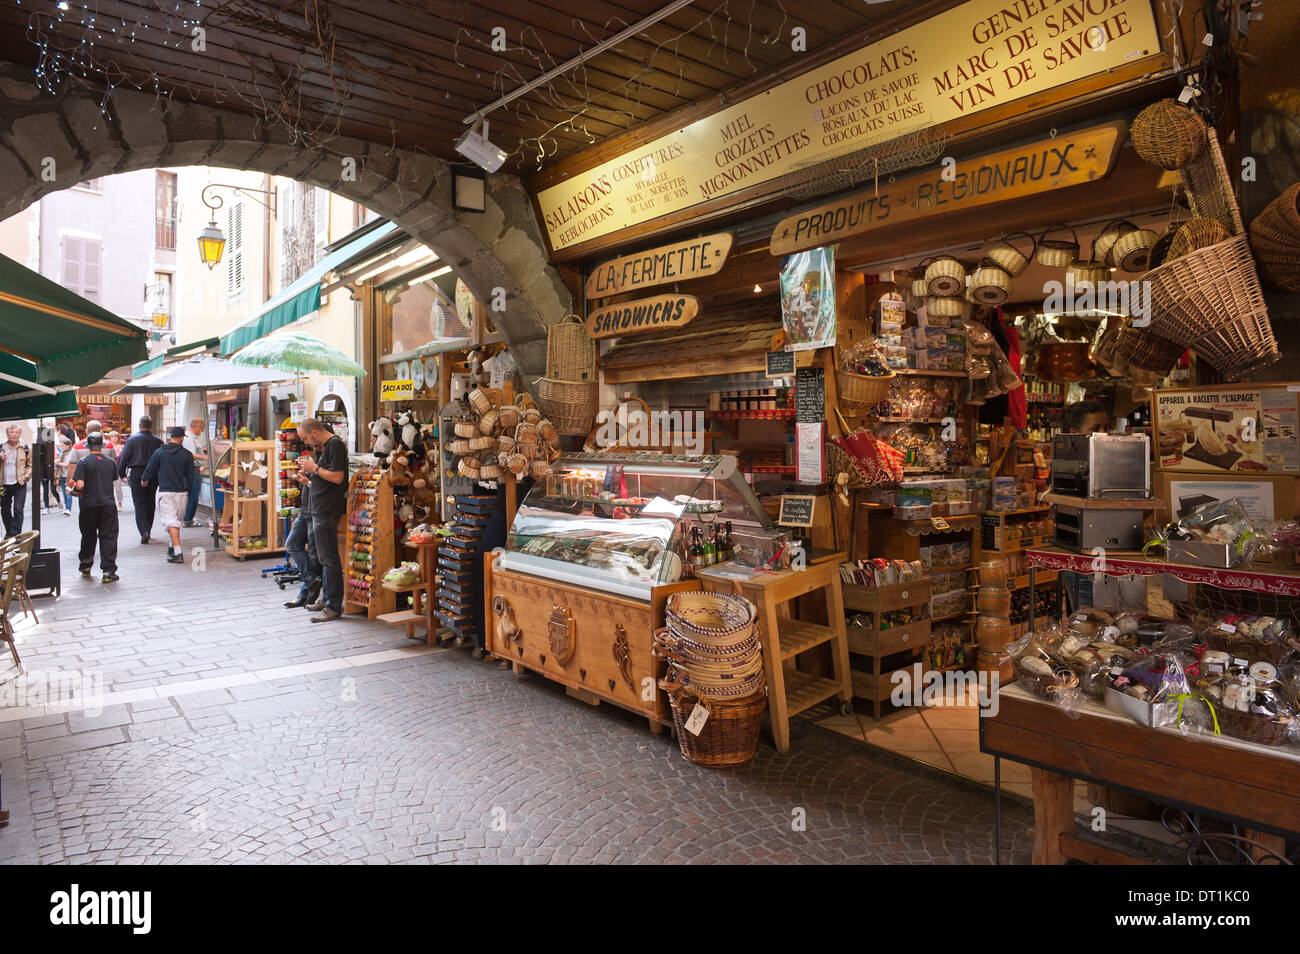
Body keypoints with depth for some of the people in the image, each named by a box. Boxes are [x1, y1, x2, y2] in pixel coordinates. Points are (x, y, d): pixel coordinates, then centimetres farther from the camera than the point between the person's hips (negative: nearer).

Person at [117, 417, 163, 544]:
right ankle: (147, 530, 22)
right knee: (150, 503, 13)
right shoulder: (158, 442, 2)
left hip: (136, 474, -2)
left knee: (139, 503, -1)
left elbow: (123, 458, -3)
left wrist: (122, 474, 8)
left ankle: (144, 531, -16)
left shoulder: (132, 440, -2)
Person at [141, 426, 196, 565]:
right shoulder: (187, 455, 0)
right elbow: (190, 477, 4)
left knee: (171, 521, -7)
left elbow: (150, 470, 7)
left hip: (165, 492, -2)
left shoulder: (159, 452, -2)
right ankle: (172, 546, 32)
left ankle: (177, 553, -16)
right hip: (182, 492, 2)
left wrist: (144, 480, 28)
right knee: (177, 519, 19)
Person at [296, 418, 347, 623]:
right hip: (320, 510, 11)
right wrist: (309, 473, 9)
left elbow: (337, 477, -22)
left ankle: (333, 607, -5)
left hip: (327, 511, -11)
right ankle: (326, 599, 27)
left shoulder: (335, 445, -13)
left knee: (329, 558, -8)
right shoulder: (325, 447, 18)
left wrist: (315, 468, -11)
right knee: (323, 557, 17)